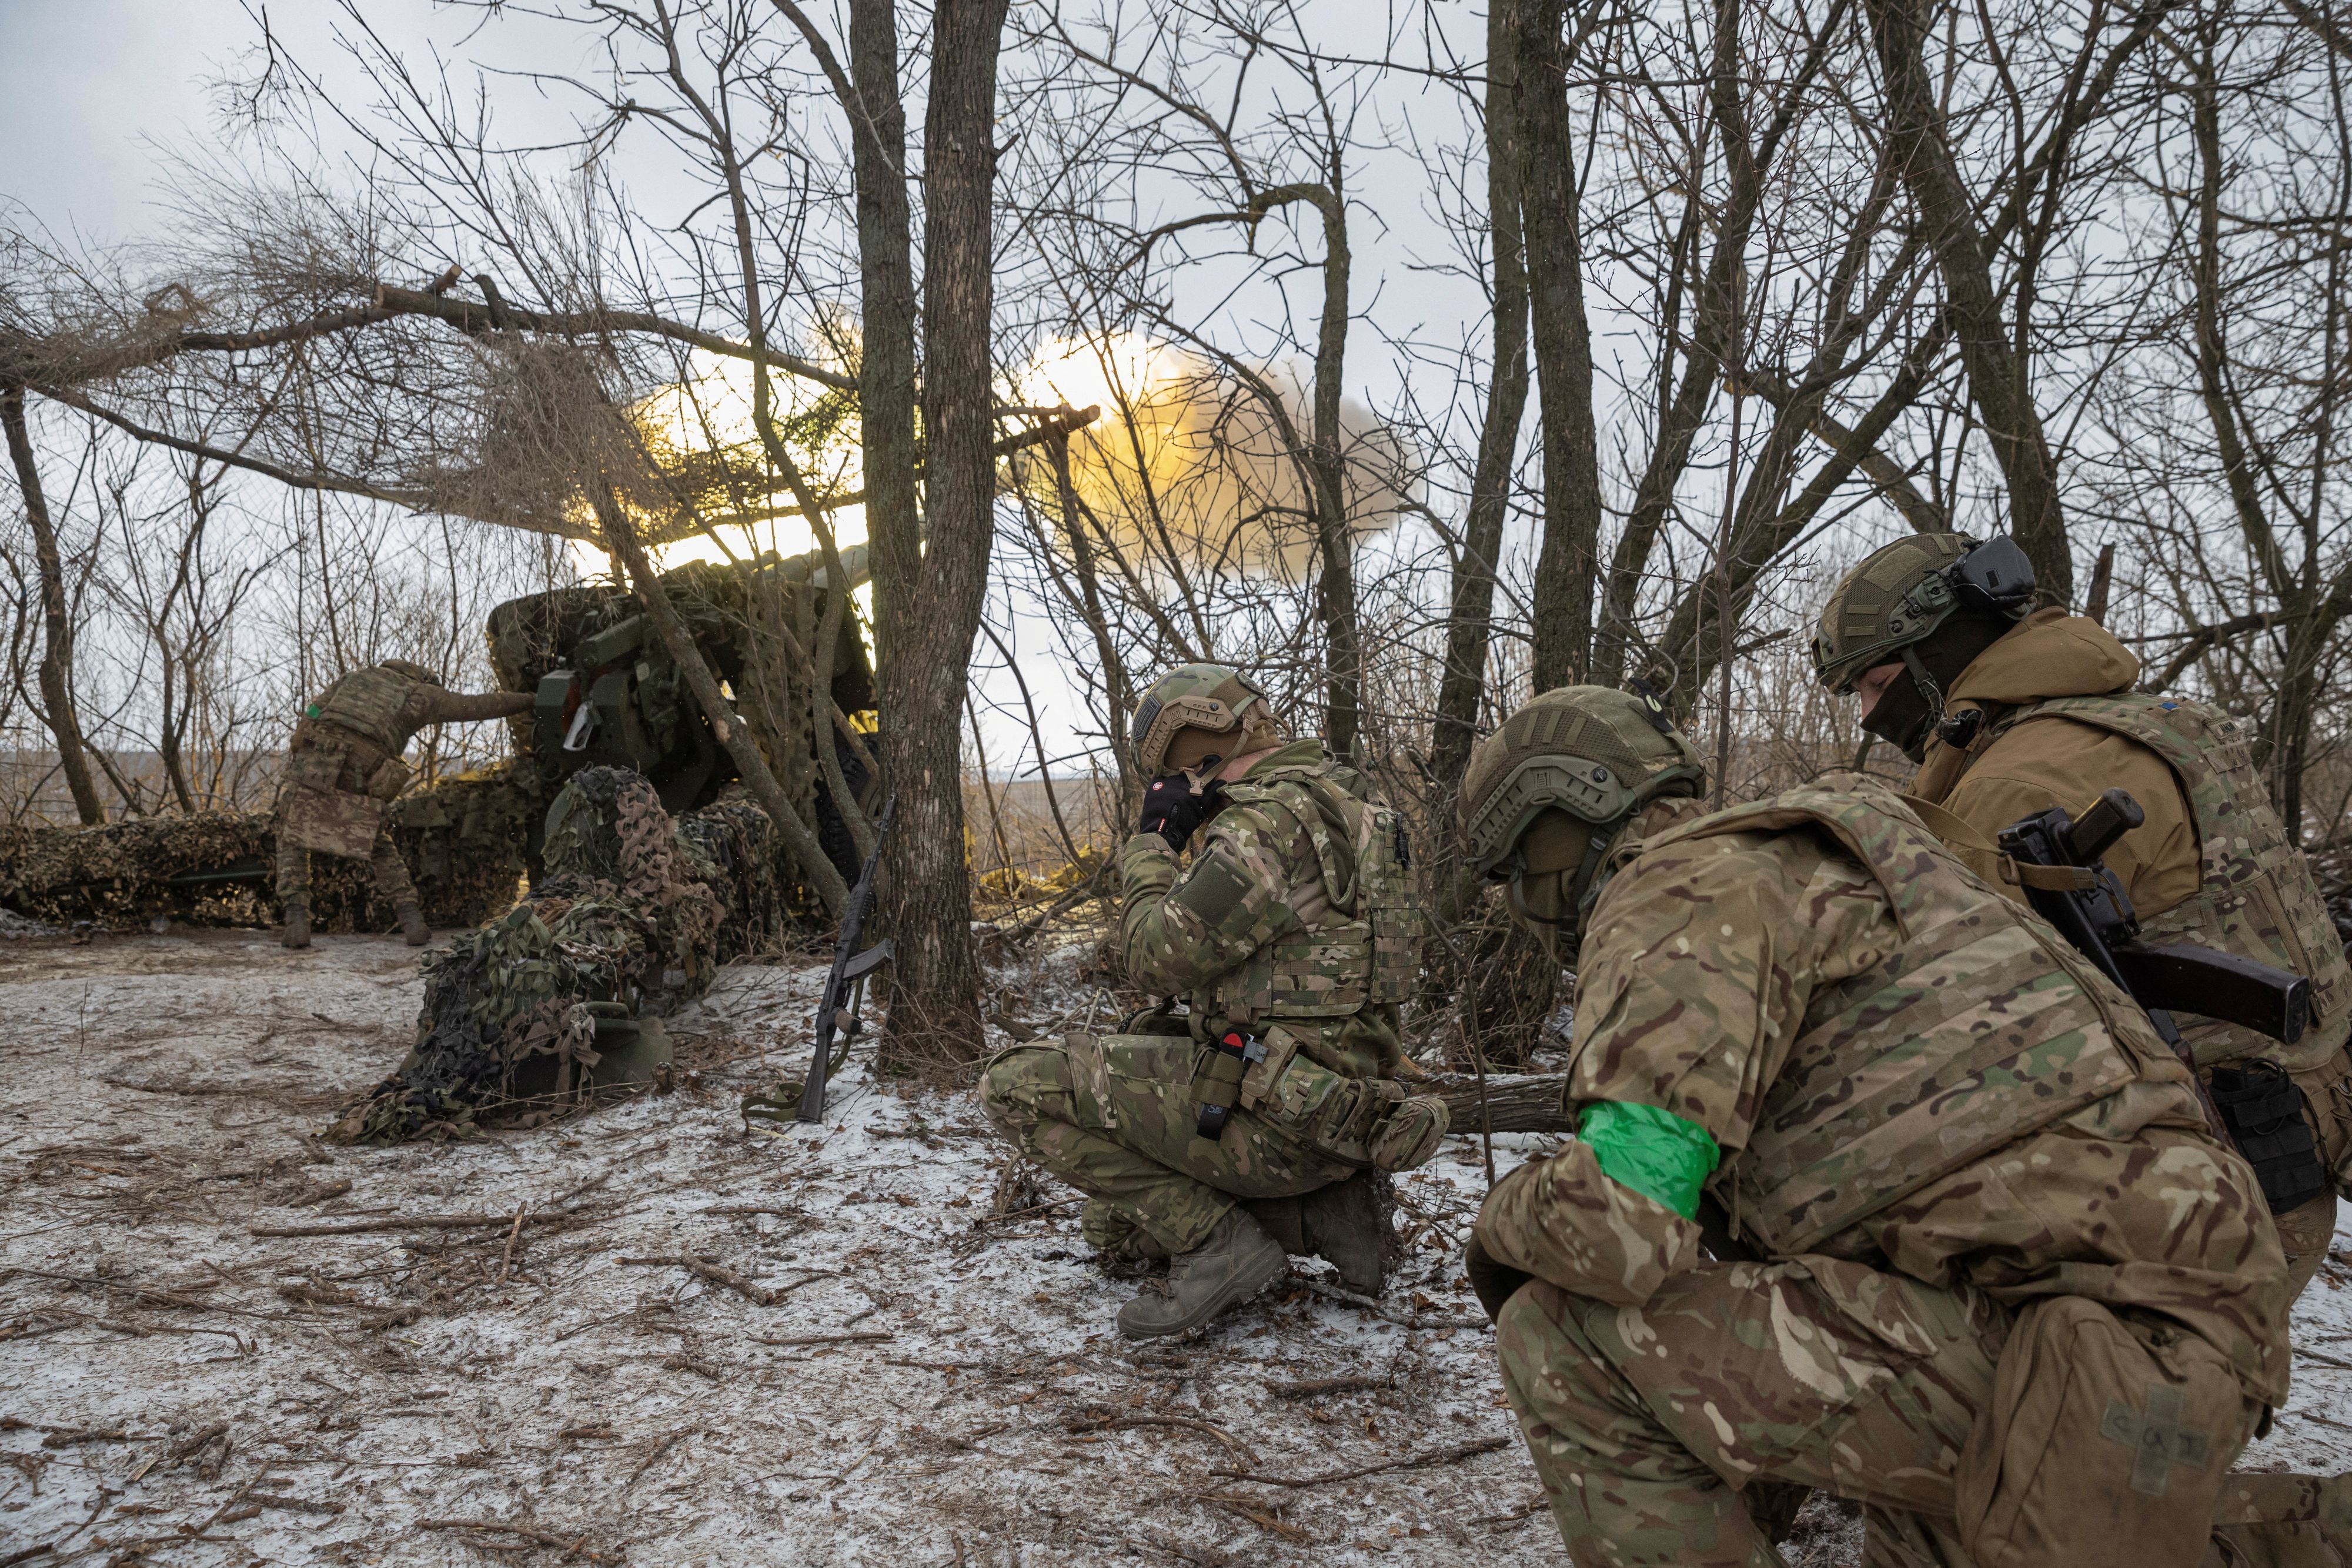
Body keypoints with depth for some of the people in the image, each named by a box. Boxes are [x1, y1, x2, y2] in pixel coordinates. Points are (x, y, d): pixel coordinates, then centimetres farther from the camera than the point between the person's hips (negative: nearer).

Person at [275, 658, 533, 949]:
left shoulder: (359, 675, 30)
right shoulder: (422, 694, 21)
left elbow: (313, 710, 22)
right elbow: (482, 705, 25)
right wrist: (529, 701, 38)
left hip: (311, 760, 1)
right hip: (358, 778, -1)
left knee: (293, 843, 17)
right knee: (380, 848, 20)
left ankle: (297, 922, 1)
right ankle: (412, 920, 10)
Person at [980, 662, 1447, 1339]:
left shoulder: (1267, 820, -18)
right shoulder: (1333, 800, 14)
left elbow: (1158, 956, -16)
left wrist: (1152, 842, -4)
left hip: (1283, 1121, -10)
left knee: (1019, 1085, -11)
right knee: (1116, 1226, 23)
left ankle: (1216, 1241, -9)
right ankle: (1318, 1210, 9)